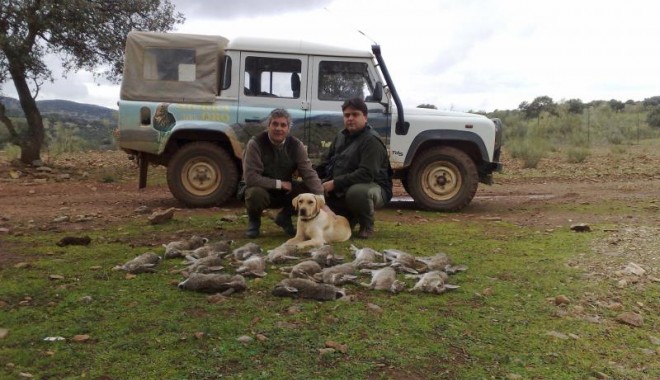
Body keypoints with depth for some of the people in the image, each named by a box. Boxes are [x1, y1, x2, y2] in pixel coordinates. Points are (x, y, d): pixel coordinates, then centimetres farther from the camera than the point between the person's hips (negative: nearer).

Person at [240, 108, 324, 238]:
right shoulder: (255, 144, -20)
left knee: (309, 190, -21)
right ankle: (254, 221, -1)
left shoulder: (296, 145, -10)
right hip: (261, 188, -3)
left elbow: (309, 174, -17)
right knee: (255, 193, -38)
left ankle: (284, 217, 7)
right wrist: (279, 183, -23)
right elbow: (250, 177, -25)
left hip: (285, 191, 3)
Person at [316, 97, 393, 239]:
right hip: (342, 189, 8)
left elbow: (367, 174, -30)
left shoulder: (371, 140, -19)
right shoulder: (341, 136, 7)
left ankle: (367, 226, -9)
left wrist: (335, 183, -30)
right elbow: (327, 162, 16)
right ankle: (350, 218, 17)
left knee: (356, 192, -40)